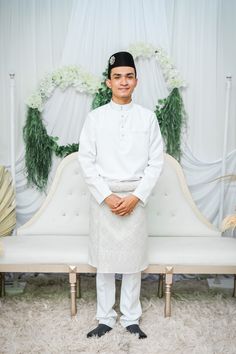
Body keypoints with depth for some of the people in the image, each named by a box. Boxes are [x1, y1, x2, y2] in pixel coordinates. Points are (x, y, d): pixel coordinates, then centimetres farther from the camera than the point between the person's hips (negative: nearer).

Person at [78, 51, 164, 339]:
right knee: (104, 260, 8)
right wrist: (107, 196, -11)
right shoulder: (95, 118, 0)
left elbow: (156, 161, -1)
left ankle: (131, 319, 25)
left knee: (133, 260, 9)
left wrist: (135, 197, -10)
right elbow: (86, 161, -3)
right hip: (103, 197, 0)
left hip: (135, 198, 0)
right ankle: (105, 319, 25)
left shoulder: (148, 117, 1)